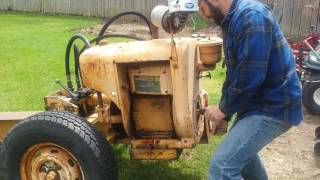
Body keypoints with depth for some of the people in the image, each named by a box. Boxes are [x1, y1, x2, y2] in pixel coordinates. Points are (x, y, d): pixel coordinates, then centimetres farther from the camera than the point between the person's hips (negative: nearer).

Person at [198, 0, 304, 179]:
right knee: (241, 148, 30)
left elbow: (250, 78, -27)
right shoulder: (233, 20, 10)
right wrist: (224, 108, 10)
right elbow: (234, 72, 16)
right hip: (259, 102, 10)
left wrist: (224, 110, -13)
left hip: (274, 107, -10)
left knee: (222, 165, -17)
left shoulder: (252, 16, -23)